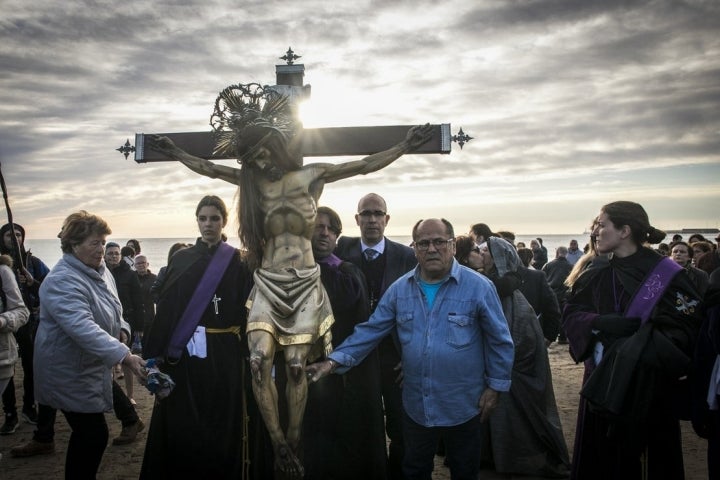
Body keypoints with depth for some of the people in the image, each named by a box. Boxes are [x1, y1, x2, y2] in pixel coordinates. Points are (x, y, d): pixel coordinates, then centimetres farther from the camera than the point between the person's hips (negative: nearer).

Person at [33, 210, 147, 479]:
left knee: (86, 435, 19)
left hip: (92, 369, 9)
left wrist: (121, 333, 3)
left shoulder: (100, 271, 4)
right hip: (71, 373, -9)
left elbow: (111, 313, 20)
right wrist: (124, 356, -42)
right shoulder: (63, 281, -24)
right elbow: (83, 328, -37)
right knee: (94, 436, -5)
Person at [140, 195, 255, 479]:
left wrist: (247, 358, -11)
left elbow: (247, 313, -4)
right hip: (183, 354, 2)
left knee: (220, 426, 6)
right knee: (180, 425, 7)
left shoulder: (237, 262, 1)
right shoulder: (180, 260, 6)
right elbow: (165, 308, 2)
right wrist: (156, 352, -6)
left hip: (222, 356, -1)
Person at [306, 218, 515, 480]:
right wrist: (334, 361, -13)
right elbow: (371, 330, -2)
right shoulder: (399, 289, -3)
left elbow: (499, 341, -5)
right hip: (416, 405, 3)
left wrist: (495, 387, -5)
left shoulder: (479, 287, -12)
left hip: (462, 406, -2)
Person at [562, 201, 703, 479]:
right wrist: (598, 324, -18)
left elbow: (684, 331, -16)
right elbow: (572, 313, 2)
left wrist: (636, 345, -29)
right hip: (601, 384, 5)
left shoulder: (667, 275, -12)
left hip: (649, 388, -4)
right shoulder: (595, 275, 5)